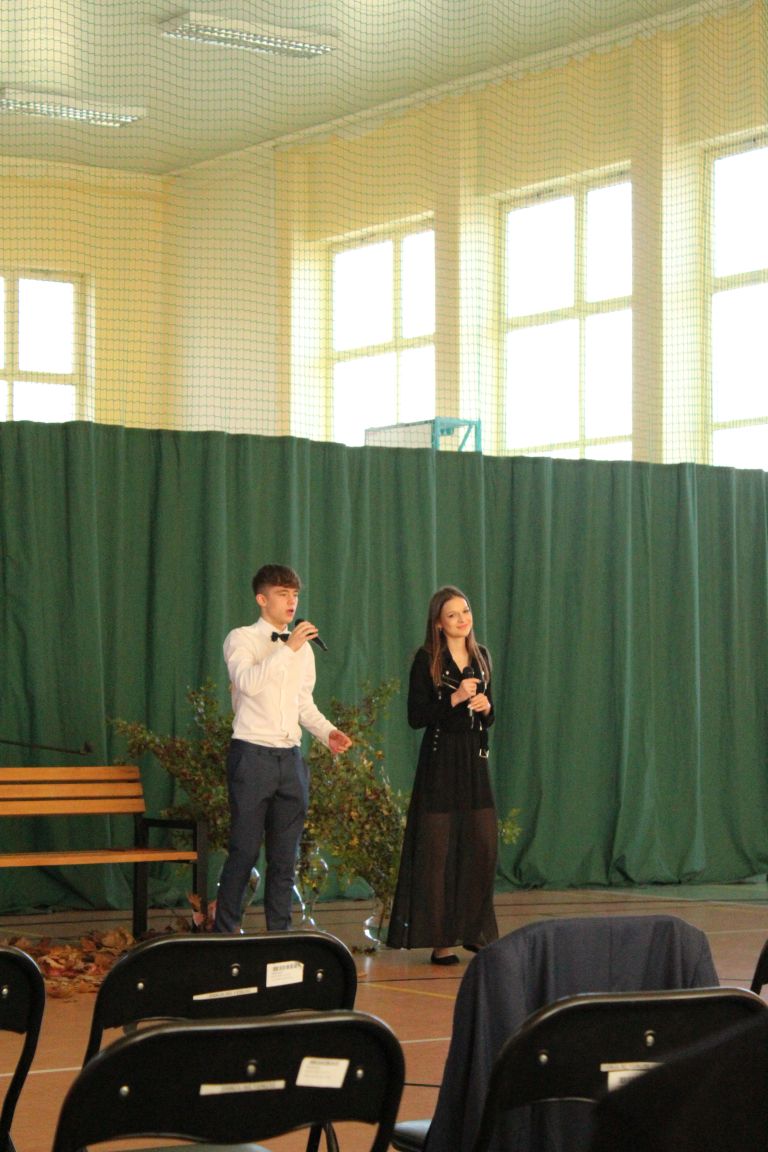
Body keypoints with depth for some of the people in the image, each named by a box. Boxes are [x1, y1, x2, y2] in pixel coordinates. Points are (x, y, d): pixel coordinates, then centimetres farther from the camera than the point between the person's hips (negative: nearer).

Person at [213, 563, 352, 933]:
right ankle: (224, 933, 2)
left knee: (285, 856, 8)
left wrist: (326, 732, 4)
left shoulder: (303, 647, 16)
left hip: (290, 758, 6)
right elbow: (247, 681, -22)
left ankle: (280, 933, 13)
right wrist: (288, 648, -23)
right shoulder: (241, 639, -3)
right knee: (245, 851, -6)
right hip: (253, 754, -6)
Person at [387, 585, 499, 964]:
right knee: (438, 849, -4)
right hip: (440, 759, -6)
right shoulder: (427, 659, -5)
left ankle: (474, 931, 16)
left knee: (483, 846, 3)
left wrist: (485, 707, -3)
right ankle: (440, 939, -1)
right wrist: (456, 698, -18)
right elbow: (416, 716, -10)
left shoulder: (480, 657, 12)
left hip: (474, 760, 6)